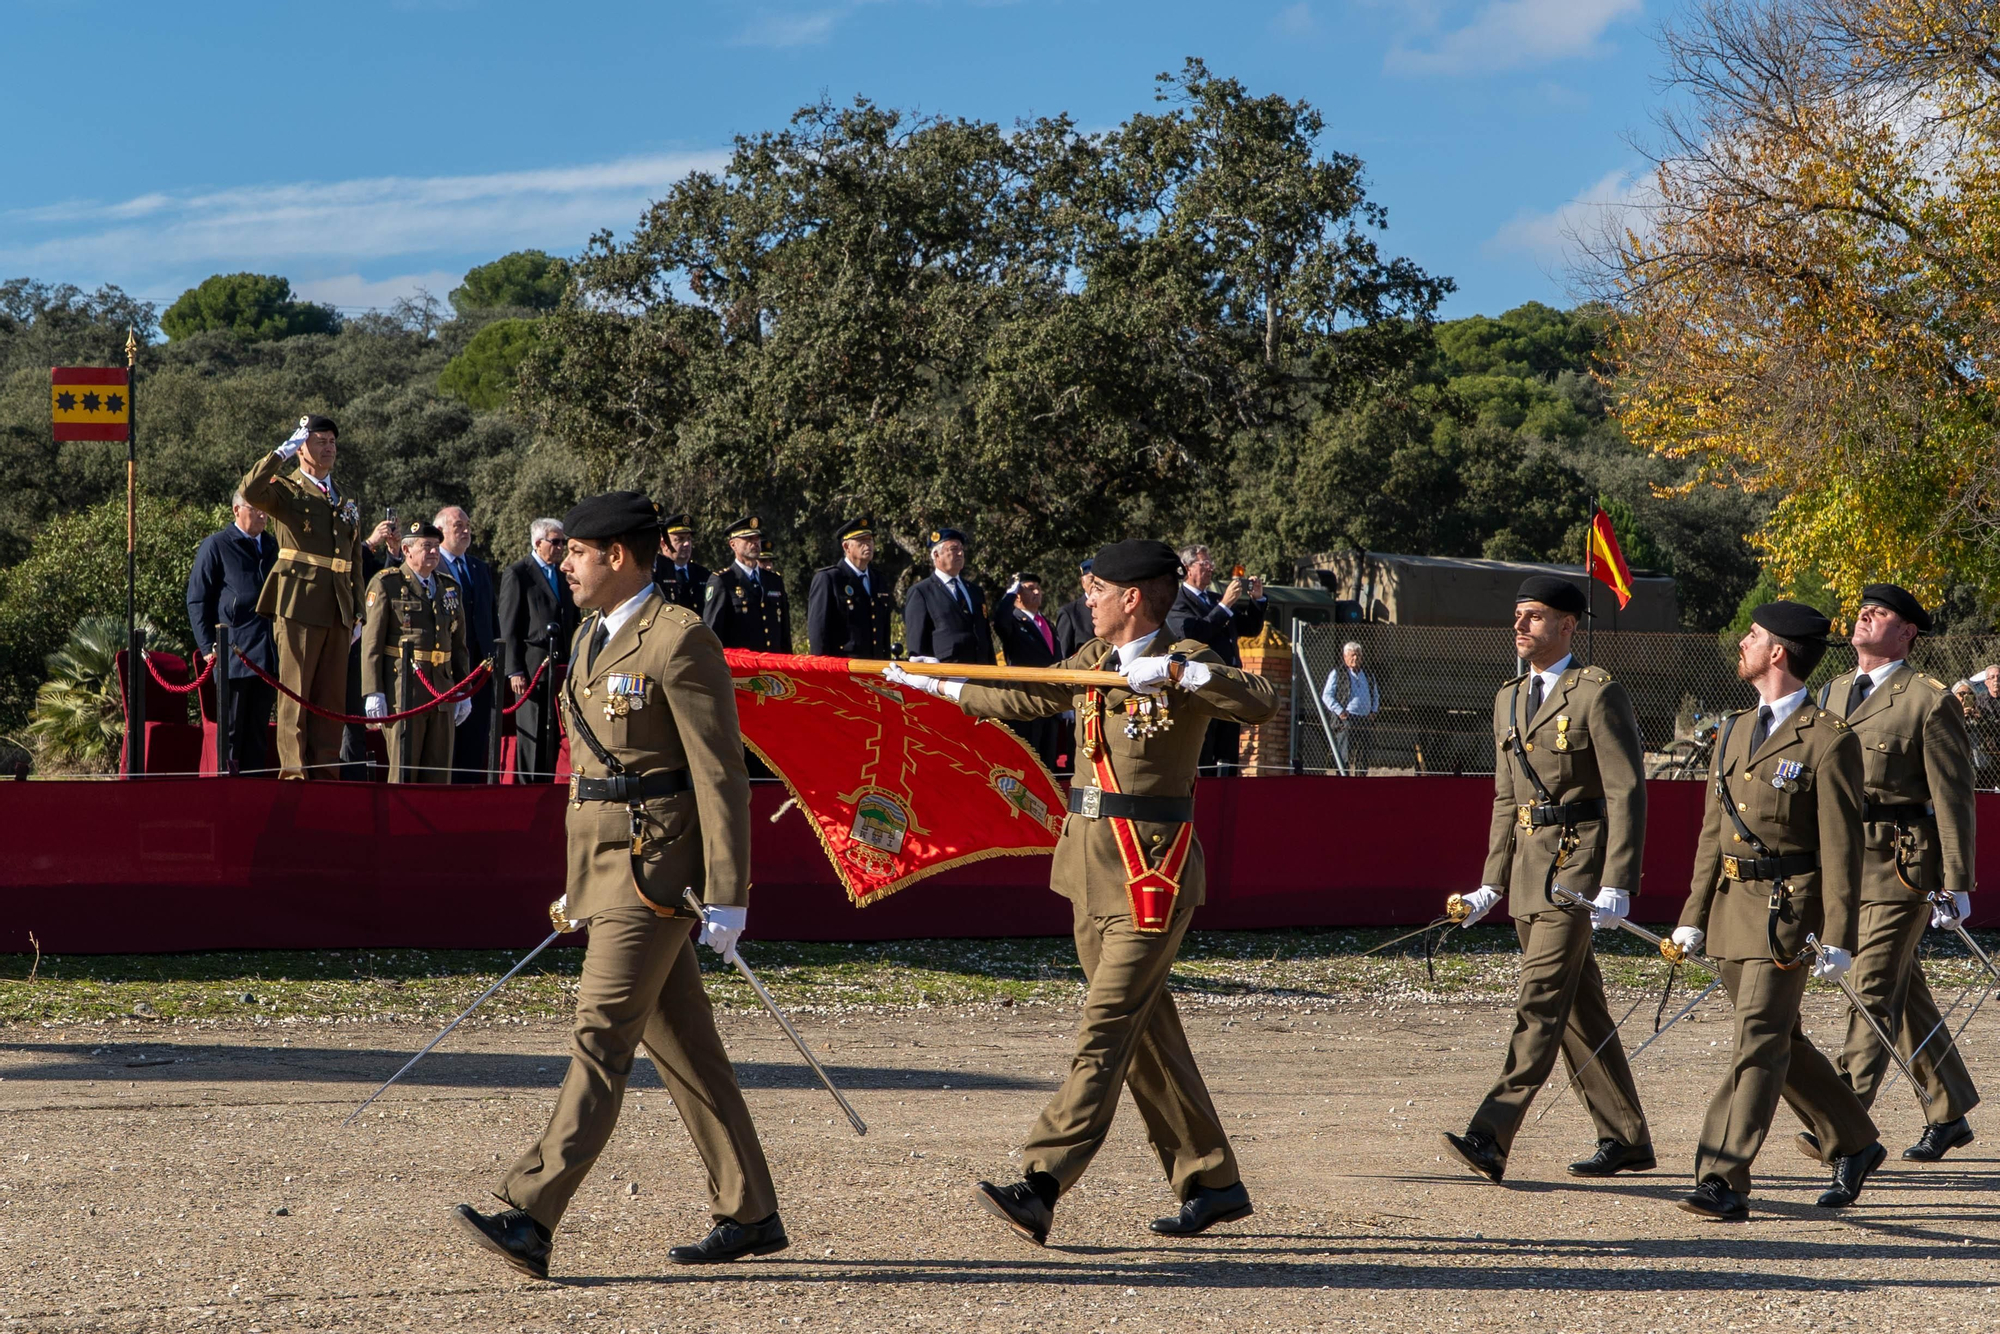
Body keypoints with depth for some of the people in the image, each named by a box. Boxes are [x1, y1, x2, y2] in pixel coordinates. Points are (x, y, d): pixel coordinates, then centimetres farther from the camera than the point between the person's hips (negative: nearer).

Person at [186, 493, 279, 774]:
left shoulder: (273, 547, 18)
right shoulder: (215, 546, 1)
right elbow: (197, 601, 0)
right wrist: (208, 647, -8)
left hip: (268, 656, 5)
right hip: (233, 655, -5)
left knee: (258, 731, 7)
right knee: (231, 730, -4)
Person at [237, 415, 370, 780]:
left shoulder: (347, 503, 22)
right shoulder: (285, 489, 3)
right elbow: (249, 491, -21)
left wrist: (357, 613, 16)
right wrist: (283, 452, -15)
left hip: (337, 612, 6)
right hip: (299, 605, -6)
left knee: (332, 696, 6)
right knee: (295, 693, -5)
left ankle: (324, 772, 9)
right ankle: (293, 771, -5)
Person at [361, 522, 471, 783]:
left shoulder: (450, 587, 17)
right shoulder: (386, 585, 0)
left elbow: (458, 644, 21)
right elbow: (371, 642, -5)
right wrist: (373, 692, -12)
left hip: (442, 688, 5)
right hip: (402, 689, -5)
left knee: (439, 772, 4)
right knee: (403, 770, -6)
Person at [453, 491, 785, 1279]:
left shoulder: (680, 640, -12)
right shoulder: (593, 638, 16)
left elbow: (720, 775, -14)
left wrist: (726, 899, -17)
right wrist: (577, 883, 23)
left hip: (654, 868, -9)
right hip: (608, 862, 9)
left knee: (601, 1037, -12)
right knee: (681, 1045, 12)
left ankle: (530, 1219, -16)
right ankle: (750, 1215, 19)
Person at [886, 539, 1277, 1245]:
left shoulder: (1187, 663, -8)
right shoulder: (1091, 661, 14)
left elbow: (1262, 702, -24)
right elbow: (1025, 698, 28)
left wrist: (1176, 671, -30)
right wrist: (939, 685, 35)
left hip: (1152, 872, -8)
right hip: (1091, 868, 8)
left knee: (1105, 1032, -11)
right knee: (1146, 1034, 11)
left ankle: (1039, 1188, -18)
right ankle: (1212, 1182, 20)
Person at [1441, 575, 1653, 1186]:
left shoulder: (1598, 694, -8)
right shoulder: (1509, 700, 17)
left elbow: (1626, 793, -12)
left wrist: (1616, 885, -19)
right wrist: (1491, 884, 16)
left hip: (1577, 866, -9)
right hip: (1527, 869, 9)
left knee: (1540, 1002, -14)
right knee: (1580, 1008, 13)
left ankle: (1491, 1138, -21)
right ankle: (1627, 1140, 21)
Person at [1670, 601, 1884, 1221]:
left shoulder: (1828, 740, -8)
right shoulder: (1735, 731, 15)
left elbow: (1841, 845, -11)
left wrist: (1838, 938, -15)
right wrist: (1693, 917, 14)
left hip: (1785, 911, -8)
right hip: (1731, 907, 8)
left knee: (1758, 1044, -11)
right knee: (1780, 1041, 15)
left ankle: (1723, 1182, -13)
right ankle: (1854, 1144, 31)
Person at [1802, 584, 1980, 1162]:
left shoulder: (1930, 701, -6)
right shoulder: (1832, 693, 15)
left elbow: (1952, 798, -8)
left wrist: (1954, 884, -12)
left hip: (1902, 865, -7)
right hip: (1843, 863, 7)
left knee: (1874, 991, -11)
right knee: (1906, 995, 14)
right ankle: (1948, 1115, 24)